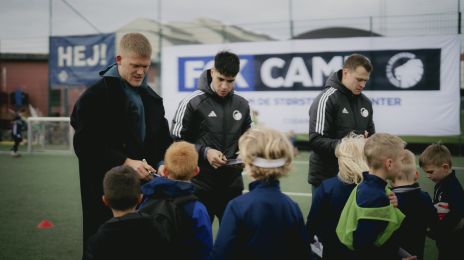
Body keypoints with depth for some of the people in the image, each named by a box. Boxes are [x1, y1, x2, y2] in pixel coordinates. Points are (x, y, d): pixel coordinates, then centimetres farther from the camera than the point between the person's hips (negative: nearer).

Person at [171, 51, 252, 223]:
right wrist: (205, 152, -17)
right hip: (201, 186, -4)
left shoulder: (242, 105, 8)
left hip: (233, 186, 4)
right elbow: (177, 141, -4)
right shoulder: (192, 103, -7)